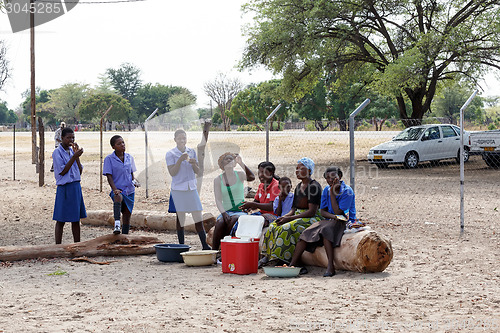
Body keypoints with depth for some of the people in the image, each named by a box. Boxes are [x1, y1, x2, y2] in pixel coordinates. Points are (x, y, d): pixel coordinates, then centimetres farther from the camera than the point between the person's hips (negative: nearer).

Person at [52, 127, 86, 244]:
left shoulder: (73, 151, 11)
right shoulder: (57, 152, -7)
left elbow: (80, 171, 7)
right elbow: (62, 172, -14)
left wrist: (77, 156, -4)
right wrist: (74, 156, -18)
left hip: (76, 187, 6)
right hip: (64, 188, -6)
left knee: (76, 220, 10)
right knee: (61, 220, -1)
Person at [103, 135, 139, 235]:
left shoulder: (129, 157, 9)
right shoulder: (109, 159, -4)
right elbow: (109, 177, -8)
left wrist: (135, 181, -4)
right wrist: (115, 189, -22)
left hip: (130, 190, 5)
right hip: (118, 190, -5)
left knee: (127, 216, 6)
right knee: (118, 197, -40)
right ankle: (117, 223, -48)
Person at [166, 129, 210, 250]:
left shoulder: (192, 152, 10)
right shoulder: (170, 154, -1)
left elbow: (197, 171, 11)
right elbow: (172, 173, -10)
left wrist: (194, 164, -10)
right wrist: (180, 160, -21)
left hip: (191, 188, 3)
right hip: (178, 189, -3)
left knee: (198, 217, 0)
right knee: (180, 217, 0)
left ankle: (205, 245, 2)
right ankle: (181, 246, 8)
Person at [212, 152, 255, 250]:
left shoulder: (239, 175, 4)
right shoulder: (218, 180, 8)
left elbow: (251, 177, -20)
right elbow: (218, 200, 1)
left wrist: (241, 163, -26)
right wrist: (224, 213, -16)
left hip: (240, 210, -1)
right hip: (226, 211, 1)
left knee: (233, 221, -34)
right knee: (220, 223, -31)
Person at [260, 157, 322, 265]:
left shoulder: (314, 186, -11)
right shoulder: (298, 186, 17)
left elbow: (311, 212, -18)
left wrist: (289, 218, -20)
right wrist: (284, 217, -6)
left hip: (311, 219, -8)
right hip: (298, 217, 9)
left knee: (286, 228, -30)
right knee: (273, 226, -11)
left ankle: (280, 259, -28)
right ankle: (268, 256, -16)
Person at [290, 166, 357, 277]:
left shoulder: (347, 191, -11)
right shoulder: (326, 190, 9)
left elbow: (338, 212, -15)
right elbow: (323, 212, 6)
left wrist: (332, 193, -14)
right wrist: (333, 216, -16)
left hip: (346, 222, -6)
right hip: (330, 221, 6)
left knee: (325, 229, -35)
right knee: (307, 232, -16)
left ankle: (330, 266, -38)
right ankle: (292, 265, -19)